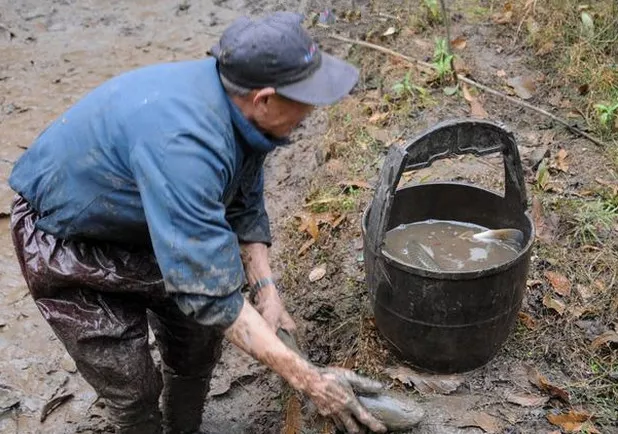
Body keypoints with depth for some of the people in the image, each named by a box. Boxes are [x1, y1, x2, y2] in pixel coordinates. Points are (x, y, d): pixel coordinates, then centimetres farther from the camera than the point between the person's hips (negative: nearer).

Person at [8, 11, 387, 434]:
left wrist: (266, 291, -16)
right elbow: (210, 291, -40)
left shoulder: (236, 105, -17)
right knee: (132, 384, -4)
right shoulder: (182, 142, -42)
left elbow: (244, 207, -3)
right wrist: (308, 380, -37)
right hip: (68, 240, -7)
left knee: (199, 337, 11)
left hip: (142, 224, 7)